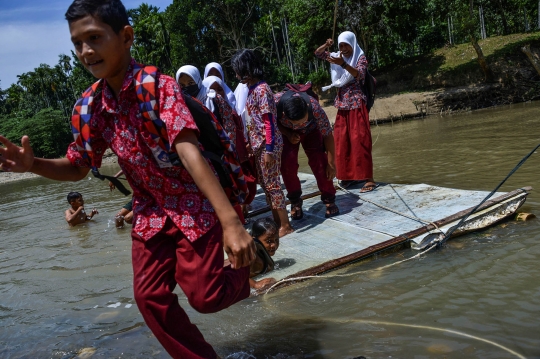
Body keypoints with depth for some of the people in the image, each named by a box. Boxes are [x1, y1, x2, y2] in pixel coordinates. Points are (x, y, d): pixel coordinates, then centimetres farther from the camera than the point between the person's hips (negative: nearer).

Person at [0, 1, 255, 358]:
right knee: (150, 296, 5)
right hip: (150, 213, 6)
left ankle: (243, 267, 31)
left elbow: (189, 151, -34)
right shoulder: (90, 106, -3)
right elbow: (77, 167, 8)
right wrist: (32, 164, -14)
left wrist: (231, 221, -42)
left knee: (205, 296, -2)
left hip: (194, 205, -5)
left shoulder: (159, 86, -21)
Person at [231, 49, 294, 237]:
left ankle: (285, 226, 8)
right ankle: (277, 221, 26)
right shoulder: (252, 89, 10)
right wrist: (251, 143, 15)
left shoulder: (262, 89, -16)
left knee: (272, 183, -3)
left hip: (268, 144, -9)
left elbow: (270, 122, -19)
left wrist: (269, 150, -20)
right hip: (258, 144, 9)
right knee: (265, 183, 14)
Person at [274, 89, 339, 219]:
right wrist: (288, 134, -28)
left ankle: (329, 200, 2)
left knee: (319, 162, -15)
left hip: (311, 130, -1)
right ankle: (295, 201, 4)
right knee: (287, 163, -15)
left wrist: (331, 163, -22)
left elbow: (327, 134, -27)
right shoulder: (275, 102, -39)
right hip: (286, 131, 1)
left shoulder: (315, 108, -40)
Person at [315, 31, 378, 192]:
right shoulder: (337, 56, 11)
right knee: (342, 140, 6)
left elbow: (360, 75, -22)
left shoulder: (361, 58, -4)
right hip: (342, 105, 6)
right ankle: (350, 175, 15)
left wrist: (343, 64, -35)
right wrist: (326, 45, -5)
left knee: (359, 140, -10)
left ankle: (369, 178, -8)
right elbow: (317, 53, 16)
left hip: (356, 104, -6)